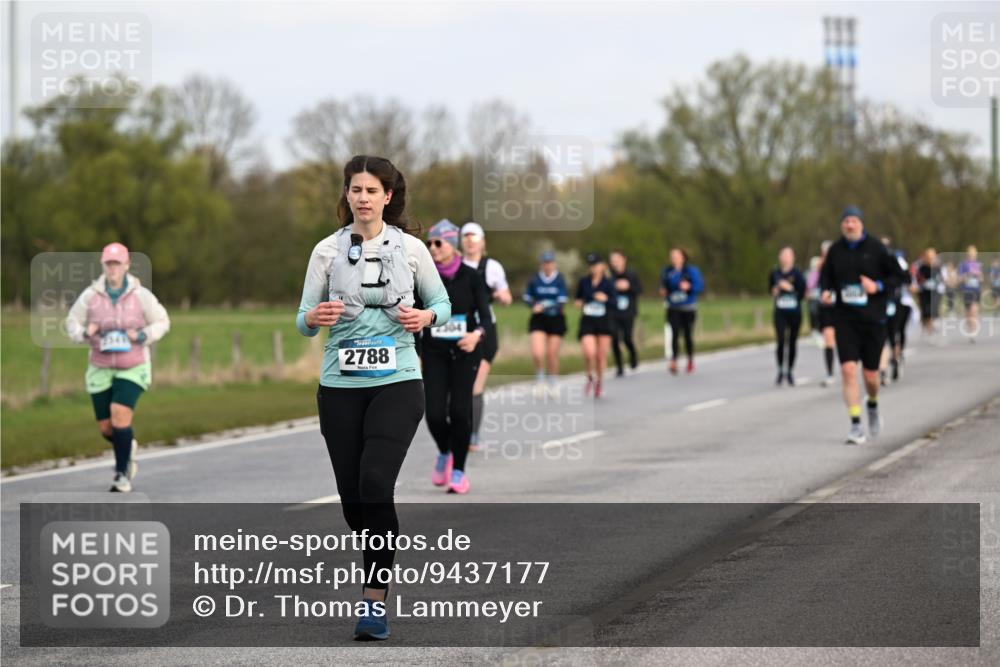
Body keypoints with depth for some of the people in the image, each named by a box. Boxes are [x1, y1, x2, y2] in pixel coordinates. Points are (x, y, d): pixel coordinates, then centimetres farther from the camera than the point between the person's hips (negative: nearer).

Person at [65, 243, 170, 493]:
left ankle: (122, 474, -8)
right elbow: (72, 322, 7)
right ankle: (128, 448, 40)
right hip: (100, 368, 2)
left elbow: (162, 322, 4)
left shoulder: (141, 295, -7)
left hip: (132, 368, -2)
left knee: (120, 414, -21)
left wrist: (142, 336, -14)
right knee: (106, 427, 3)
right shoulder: (90, 295, -4)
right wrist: (84, 332, -15)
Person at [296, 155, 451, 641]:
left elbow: (441, 302, 10)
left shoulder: (410, 248, 0)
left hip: (396, 382, -2)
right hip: (340, 386, 2)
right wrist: (314, 318, -22)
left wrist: (426, 318, -12)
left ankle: (374, 598, -12)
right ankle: (380, 567, 32)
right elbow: (304, 321, 1)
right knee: (351, 493, 4)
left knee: (375, 484, -18)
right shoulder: (327, 250, 0)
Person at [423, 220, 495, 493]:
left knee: (459, 410, -8)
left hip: (465, 351, -1)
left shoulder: (471, 277, -6)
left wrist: (477, 335, -32)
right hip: (434, 352, 1)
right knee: (435, 413, -9)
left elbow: (485, 316, -10)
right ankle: (444, 453, 23)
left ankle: (458, 470, 8)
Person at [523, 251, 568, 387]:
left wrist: (544, 307, -22)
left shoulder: (560, 280, -6)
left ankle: (552, 384, 25)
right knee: (537, 353, -15)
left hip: (556, 320, 0)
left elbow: (562, 302, -11)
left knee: (552, 354, 5)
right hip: (538, 320, 1)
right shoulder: (535, 280, -2)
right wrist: (535, 305, -13)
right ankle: (540, 378, 11)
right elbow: (527, 298, 8)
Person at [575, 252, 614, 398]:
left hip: (604, 322, 0)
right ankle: (590, 377, 10)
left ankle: (599, 382, 30)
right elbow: (578, 297, 19)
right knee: (589, 353, -18)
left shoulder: (608, 283, -5)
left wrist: (605, 299, -25)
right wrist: (579, 302, -2)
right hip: (587, 322, 0)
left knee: (601, 355, 7)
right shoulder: (583, 282, 1)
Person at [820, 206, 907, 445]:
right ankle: (855, 426, -9)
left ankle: (873, 406, 40)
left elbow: (897, 276, 0)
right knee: (848, 370, -13)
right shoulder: (835, 250, 2)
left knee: (870, 374, 5)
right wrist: (826, 291, -5)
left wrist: (878, 286, -16)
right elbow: (826, 276, 16)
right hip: (845, 318, 1)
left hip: (873, 318, -1)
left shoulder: (876, 248, -5)